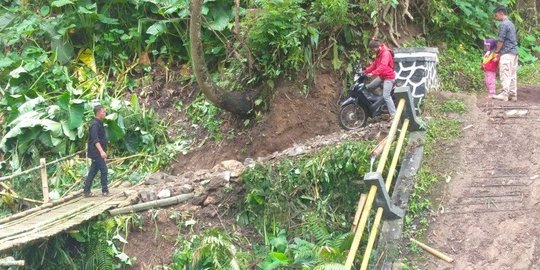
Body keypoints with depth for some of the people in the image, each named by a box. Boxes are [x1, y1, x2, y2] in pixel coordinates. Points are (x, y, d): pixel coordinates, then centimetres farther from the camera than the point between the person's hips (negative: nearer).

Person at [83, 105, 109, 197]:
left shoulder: (99, 123, 15)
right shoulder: (95, 124, -16)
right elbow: (95, 139, -26)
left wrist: (103, 151, 29)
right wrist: (101, 151, -35)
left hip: (98, 152, 10)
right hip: (96, 152, -10)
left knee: (93, 171, 10)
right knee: (104, 170, -6)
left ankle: (86, 191, 12)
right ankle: (105, 191, 1)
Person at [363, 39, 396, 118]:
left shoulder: (386, 53, -19)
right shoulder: (379, 54, 14)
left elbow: (383, 66, -33)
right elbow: (374, 64, 18)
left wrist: (373, 73, -38)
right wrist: (365, 71, 6)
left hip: (388, 77, -11)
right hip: (381, 76, 11)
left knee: (386, 96, -19)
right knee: (369, 87, 12)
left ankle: (393, 114, -20)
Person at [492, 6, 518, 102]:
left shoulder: (503, 24, -10)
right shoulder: (511, 24, 18)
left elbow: (501, 40, -12)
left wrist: (497, 51, 0)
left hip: (507, 53, -9)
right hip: (514, 52, 9)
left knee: (505, 74, -10)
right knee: (513, 75, 8)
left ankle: (504, 94, -14)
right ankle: (513, 94, 8)